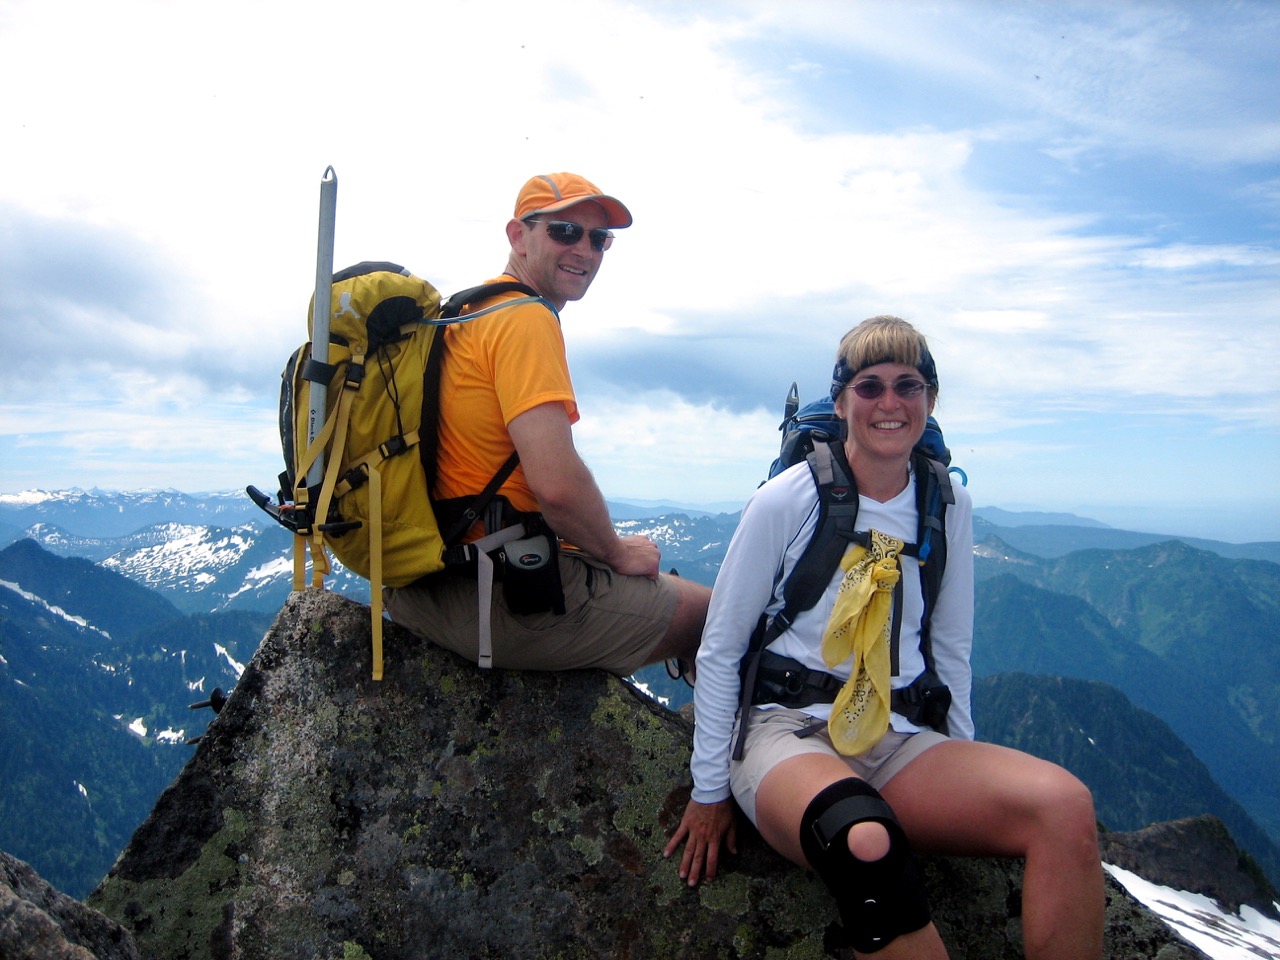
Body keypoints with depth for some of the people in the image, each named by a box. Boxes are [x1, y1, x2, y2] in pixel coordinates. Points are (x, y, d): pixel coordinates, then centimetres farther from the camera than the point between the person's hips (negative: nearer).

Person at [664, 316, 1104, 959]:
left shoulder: (949, 507, 6)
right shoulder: (786, 501, -7)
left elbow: (951, 649, 16)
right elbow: (719, 649, -1)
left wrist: (967, 778, 12)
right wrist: (710, 790, 0)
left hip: (904, 743, 5)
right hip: (788, 734, -4)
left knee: (1064, 803, -26)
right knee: (866, 844, -40)